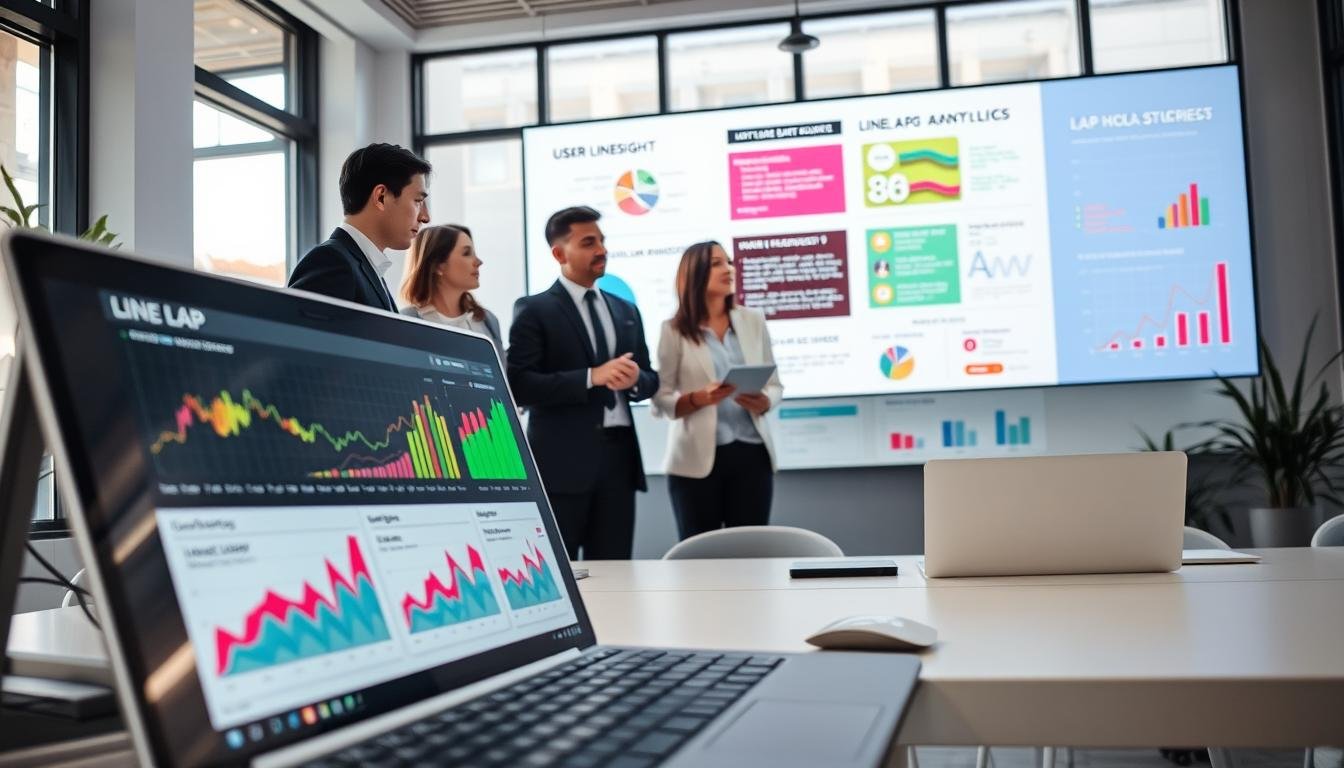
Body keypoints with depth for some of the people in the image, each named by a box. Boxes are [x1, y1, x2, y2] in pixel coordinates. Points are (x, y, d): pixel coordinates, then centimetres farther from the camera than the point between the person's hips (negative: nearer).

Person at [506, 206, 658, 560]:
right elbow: (519, 385, -12)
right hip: (562, 460, -5)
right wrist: (591, 377, -19)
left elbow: (650, 379, 18)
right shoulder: (534, 310, -2)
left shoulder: (626, 310, 17)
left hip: (619, 454, 6)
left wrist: (634, 380, -6)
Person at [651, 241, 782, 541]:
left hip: (751, 452, 3)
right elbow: (660, 400, -3)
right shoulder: (674, 330, 0)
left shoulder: (753, 321, 8)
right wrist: (698, 398, -20)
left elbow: (775, 384, 12)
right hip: (697, 458, -2)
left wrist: (763, 402, -10)